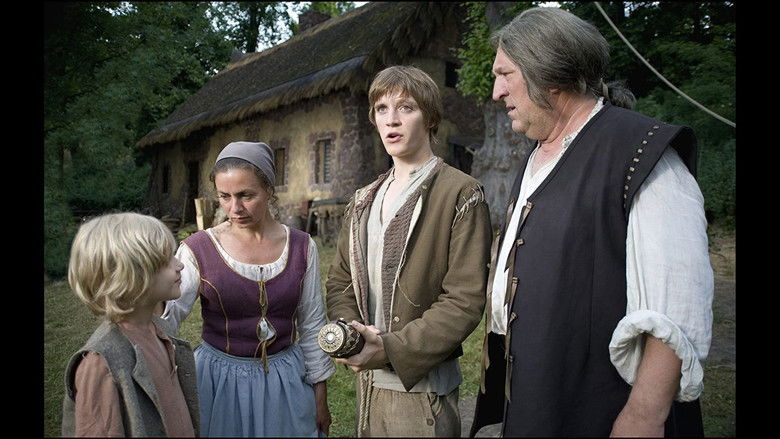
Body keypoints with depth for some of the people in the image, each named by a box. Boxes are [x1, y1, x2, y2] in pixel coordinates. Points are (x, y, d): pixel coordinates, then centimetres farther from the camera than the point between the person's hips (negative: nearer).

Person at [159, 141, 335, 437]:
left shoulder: (301, 247, -6)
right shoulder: (198, 249, -10)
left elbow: (312, 325, 0)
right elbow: (167, 316, -18)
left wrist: (320, 396, 4)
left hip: (286, 379, 2)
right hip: (219, 379, -1)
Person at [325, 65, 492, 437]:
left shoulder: (461, 194, -10)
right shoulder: (364, 201, 10)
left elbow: (465, 301, -15)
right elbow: (339, 281, 10)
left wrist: (393, 349, -20)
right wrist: (352, 331, -9)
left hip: (422, 385, -5)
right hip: (367, 379, 6)